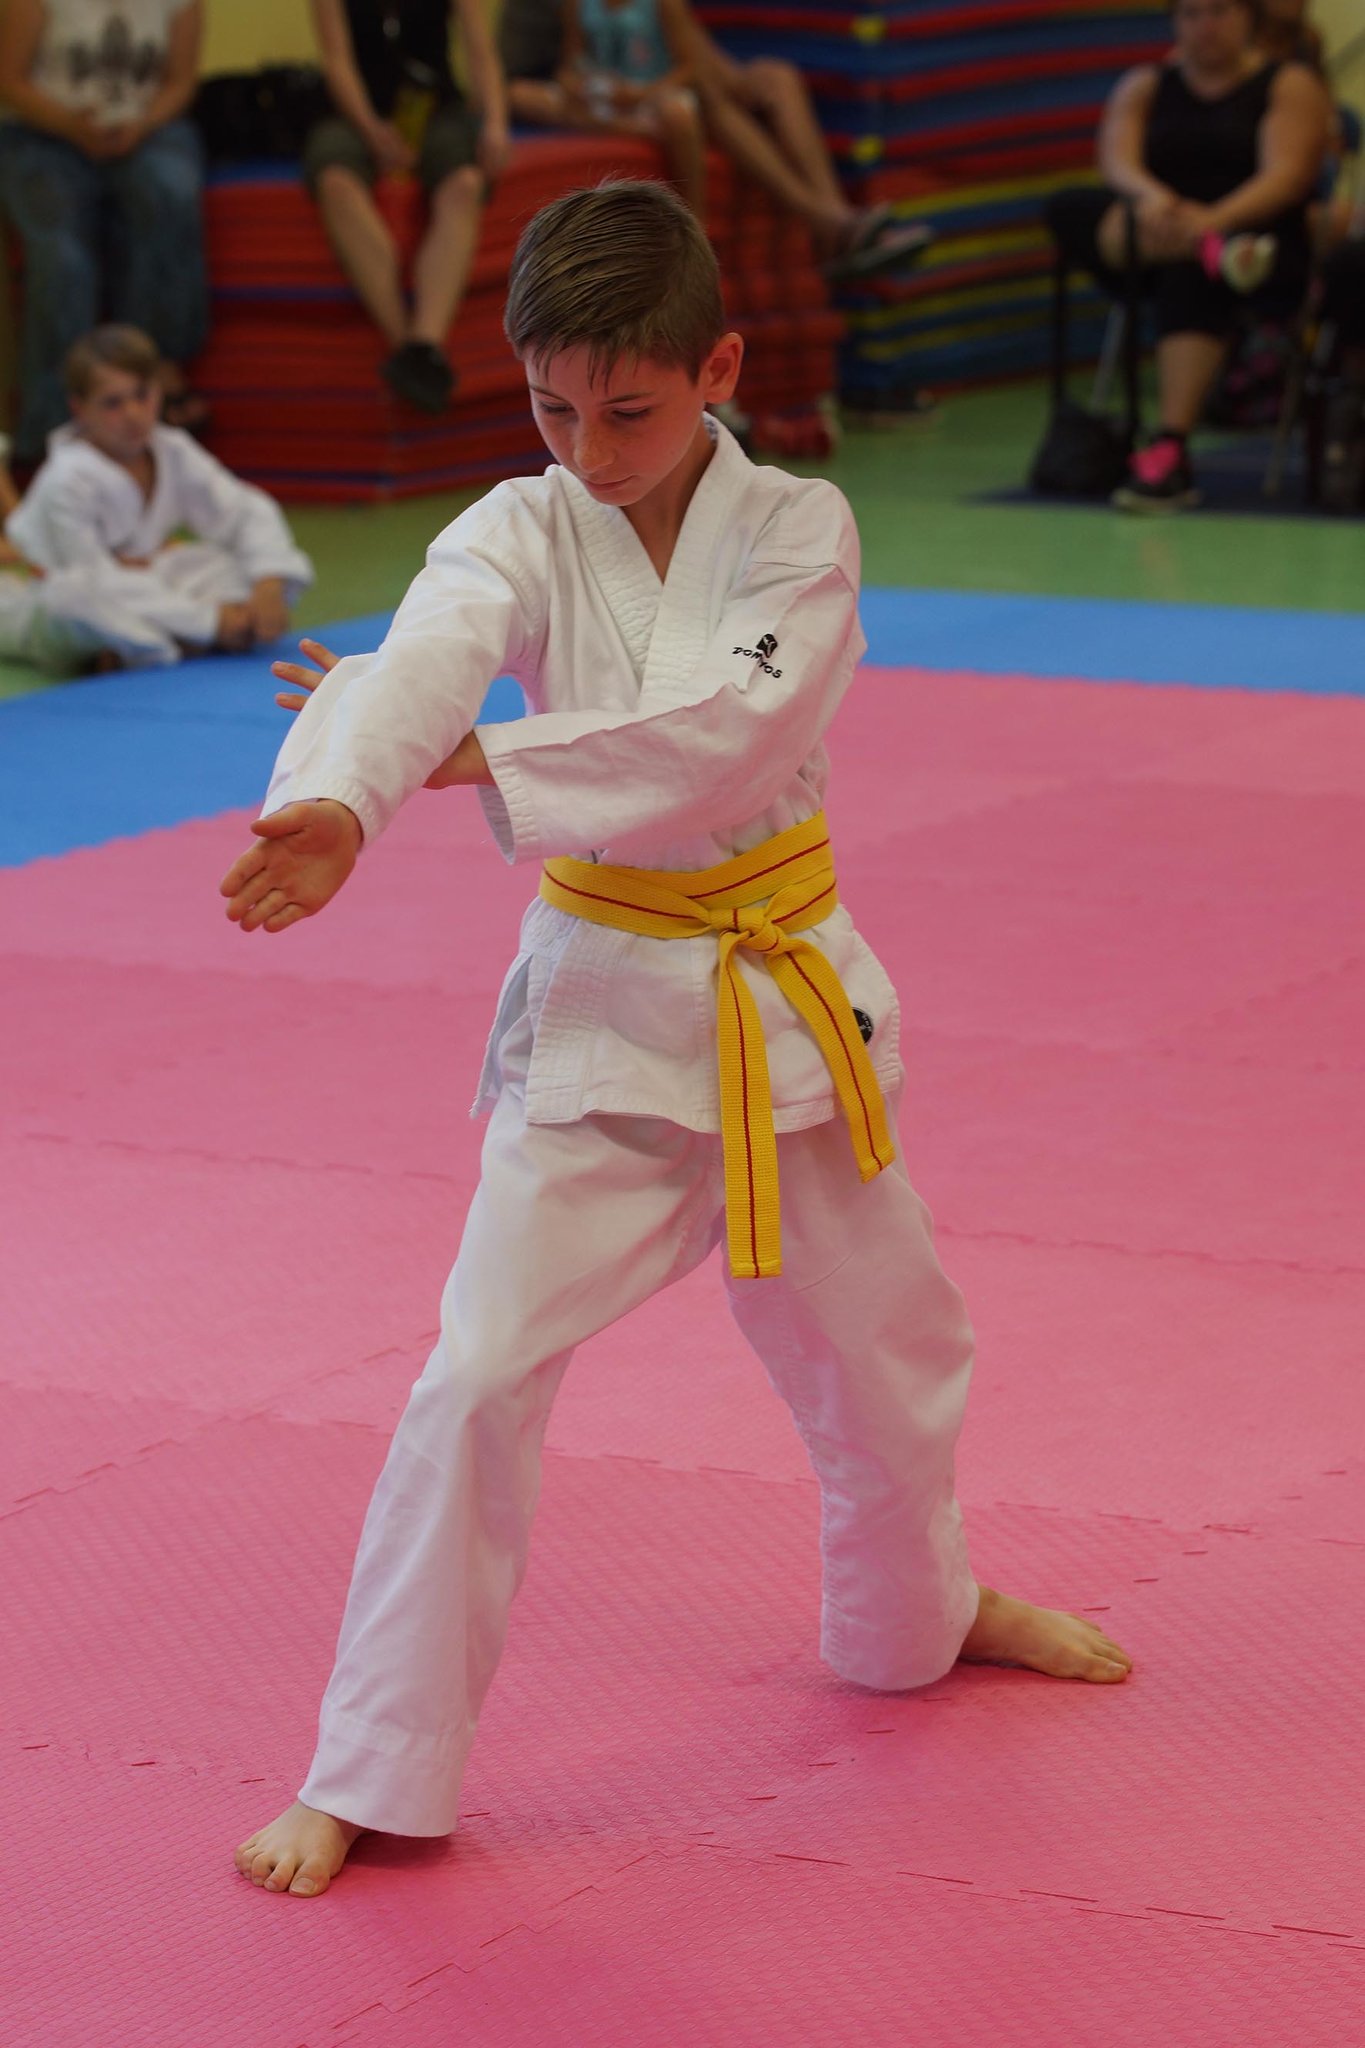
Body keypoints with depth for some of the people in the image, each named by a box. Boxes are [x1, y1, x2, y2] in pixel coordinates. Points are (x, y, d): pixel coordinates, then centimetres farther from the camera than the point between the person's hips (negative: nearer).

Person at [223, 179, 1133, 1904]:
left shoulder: (797, 532, -9)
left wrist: (483, 761, -33)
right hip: (602, 1003, -1)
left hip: (787, 993, 2)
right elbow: (418, 667, -30)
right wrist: (333, 807, -52)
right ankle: (373, 1777, -3)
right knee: (481, 1377, -11)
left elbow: (727, 737, -26)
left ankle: (918, 1612, 51)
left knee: (883, 1338, 21)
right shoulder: (519, 537, -9)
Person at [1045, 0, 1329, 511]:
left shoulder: (1291, 85, 7)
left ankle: (1170, 450, -50)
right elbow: (1117, 162, -2)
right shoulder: (1143, 86, 17)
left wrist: (1213, 218, -30)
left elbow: (1287, 176, -10)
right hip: (1160, 240, 4)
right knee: (1070, 209, -25)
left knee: (1191, 274, -39)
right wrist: (1149, 196, -27)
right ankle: (1214, 253, -47)